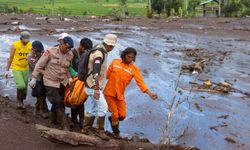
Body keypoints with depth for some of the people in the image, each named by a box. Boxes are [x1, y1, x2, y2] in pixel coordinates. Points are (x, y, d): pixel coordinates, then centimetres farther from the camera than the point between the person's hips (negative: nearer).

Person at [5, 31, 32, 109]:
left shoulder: (30, 45, -5)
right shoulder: (15, 45, -11)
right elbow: (10, 58, -5)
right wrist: (7, 71, -4)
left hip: (26, 69, 3)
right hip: (16, 69, -3)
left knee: (25, 88, 9)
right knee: (21, 86, -17)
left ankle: (20, 102, 31)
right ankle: (19, 100, 9)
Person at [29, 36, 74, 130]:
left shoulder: (70, 55, -2)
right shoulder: (50, 52, -15)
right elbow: (39, 65, -9)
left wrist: (69, 78, 3)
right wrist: (34, 78, -7)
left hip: (62, 82, 5)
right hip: (51, 82, -5)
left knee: (58, 102, 14)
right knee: (58, 103, -8)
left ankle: (53, 119, 37)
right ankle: (64, 125, 0)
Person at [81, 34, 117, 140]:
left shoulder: (100, 50, 10)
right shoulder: (99, 54, -22)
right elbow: (95, 73, -31)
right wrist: (96, 89, -34)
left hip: (96, 86, 10)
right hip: (93, 87, -10)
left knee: (95, 109, 15)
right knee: (103, 107, -6)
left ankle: (86, 128, 26)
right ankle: (100, 131, 7)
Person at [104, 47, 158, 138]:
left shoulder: (134, 69, -8)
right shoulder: (115, 62, -6)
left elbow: (140, 82, -15)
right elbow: (107, 75, 3)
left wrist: (150, 94, -26)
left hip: (120, 95, 2)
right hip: (109, 93, -2)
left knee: (122, 115, 4)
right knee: (115, 114, -1)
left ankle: (112, 119, 39)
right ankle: (116, 132, 25)